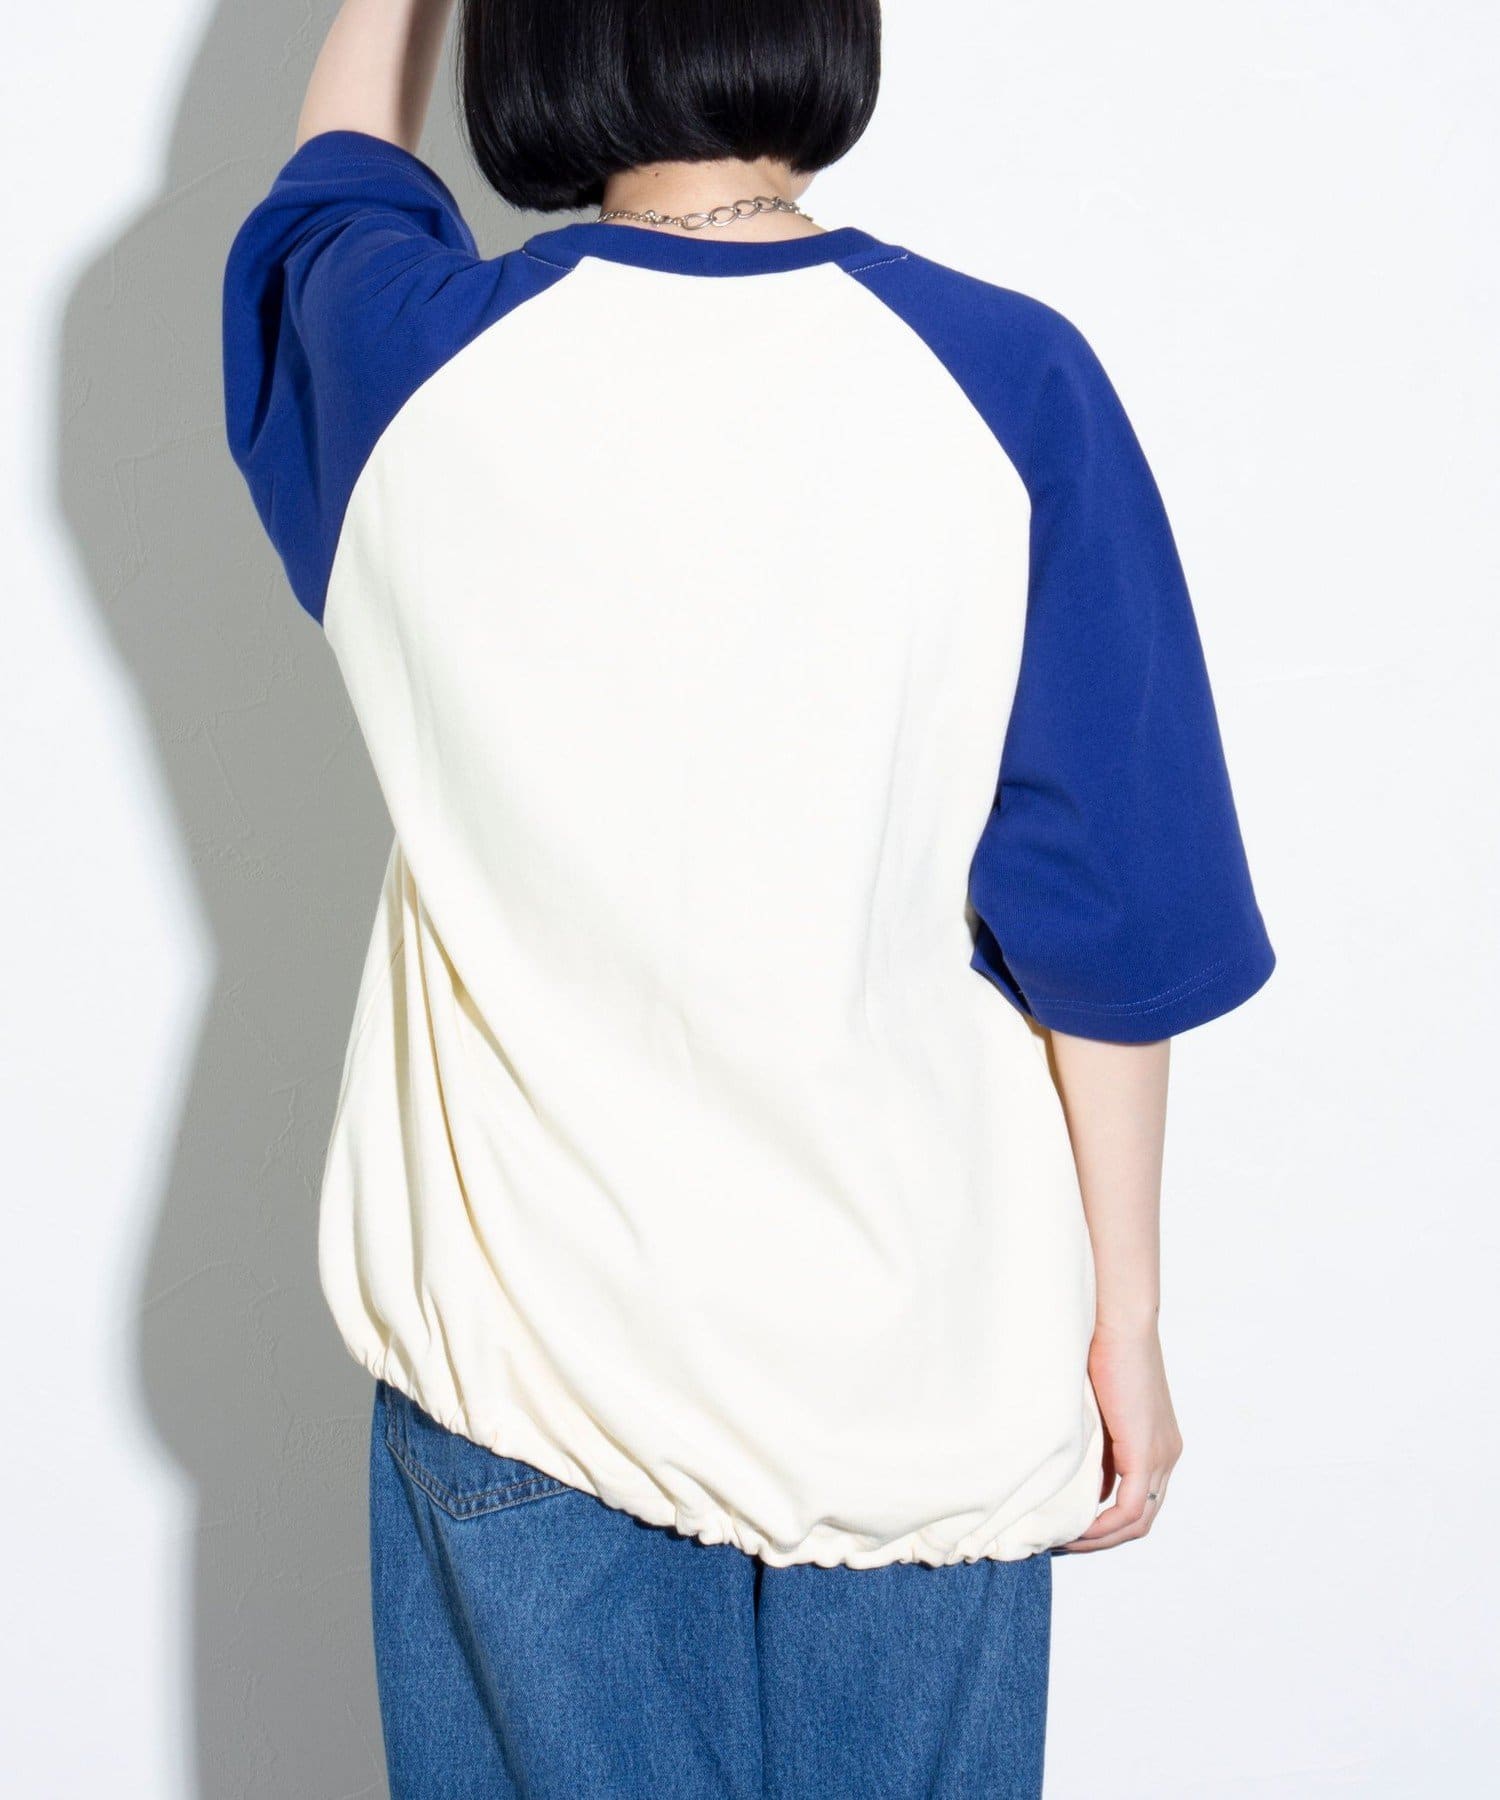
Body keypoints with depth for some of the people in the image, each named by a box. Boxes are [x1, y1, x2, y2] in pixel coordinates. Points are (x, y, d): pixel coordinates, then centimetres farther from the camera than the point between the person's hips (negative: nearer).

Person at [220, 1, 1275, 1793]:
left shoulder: (414, 365, -11)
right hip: (905, 1362, 0)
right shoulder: (1005, 385, -13)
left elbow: (332, 180, 16)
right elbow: (1106, 926, -9)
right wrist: (1125, 1321, 0)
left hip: (514, 1349, 1)